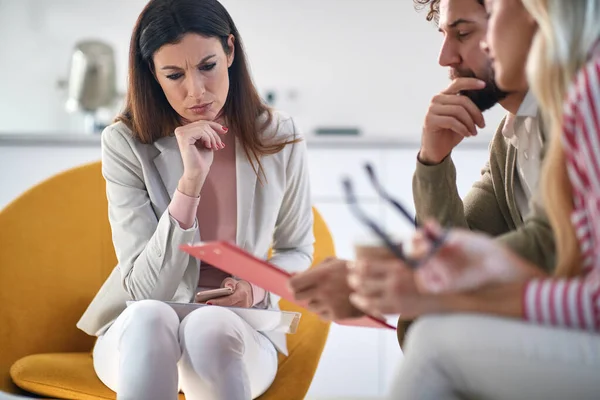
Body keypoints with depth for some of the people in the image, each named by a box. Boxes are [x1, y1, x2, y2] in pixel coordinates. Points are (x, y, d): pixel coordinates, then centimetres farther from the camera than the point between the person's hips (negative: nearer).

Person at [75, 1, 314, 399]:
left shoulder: (280, 140, -5)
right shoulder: (125, 144, -11)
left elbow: (297, 250, 12)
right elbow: (145, 291, -16)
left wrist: (259, 287, -11)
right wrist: (190, 182, -26)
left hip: (235, 336, 0)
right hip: (139, 337, 0)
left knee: (211, 324, -36)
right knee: (150, 318, -36)